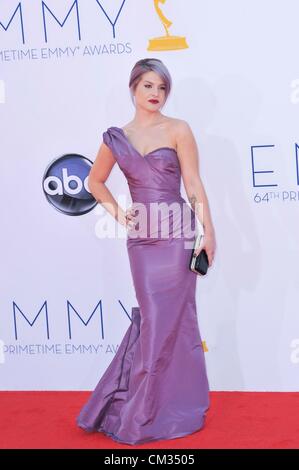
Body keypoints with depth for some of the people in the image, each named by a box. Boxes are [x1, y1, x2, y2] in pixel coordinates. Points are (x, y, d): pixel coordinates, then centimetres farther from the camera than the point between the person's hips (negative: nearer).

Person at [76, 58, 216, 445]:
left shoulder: (178, 130, -1)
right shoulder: (116, 138, 7)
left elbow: (194, 184, -4)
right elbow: (96, 181, 20)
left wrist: (208, 231, -9)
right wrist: (118, 213, 7)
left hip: (176, 232, -3)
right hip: (141, 237, 3)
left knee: (170, 317, 0)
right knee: (154, 318, 7)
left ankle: (176, 405, 13)